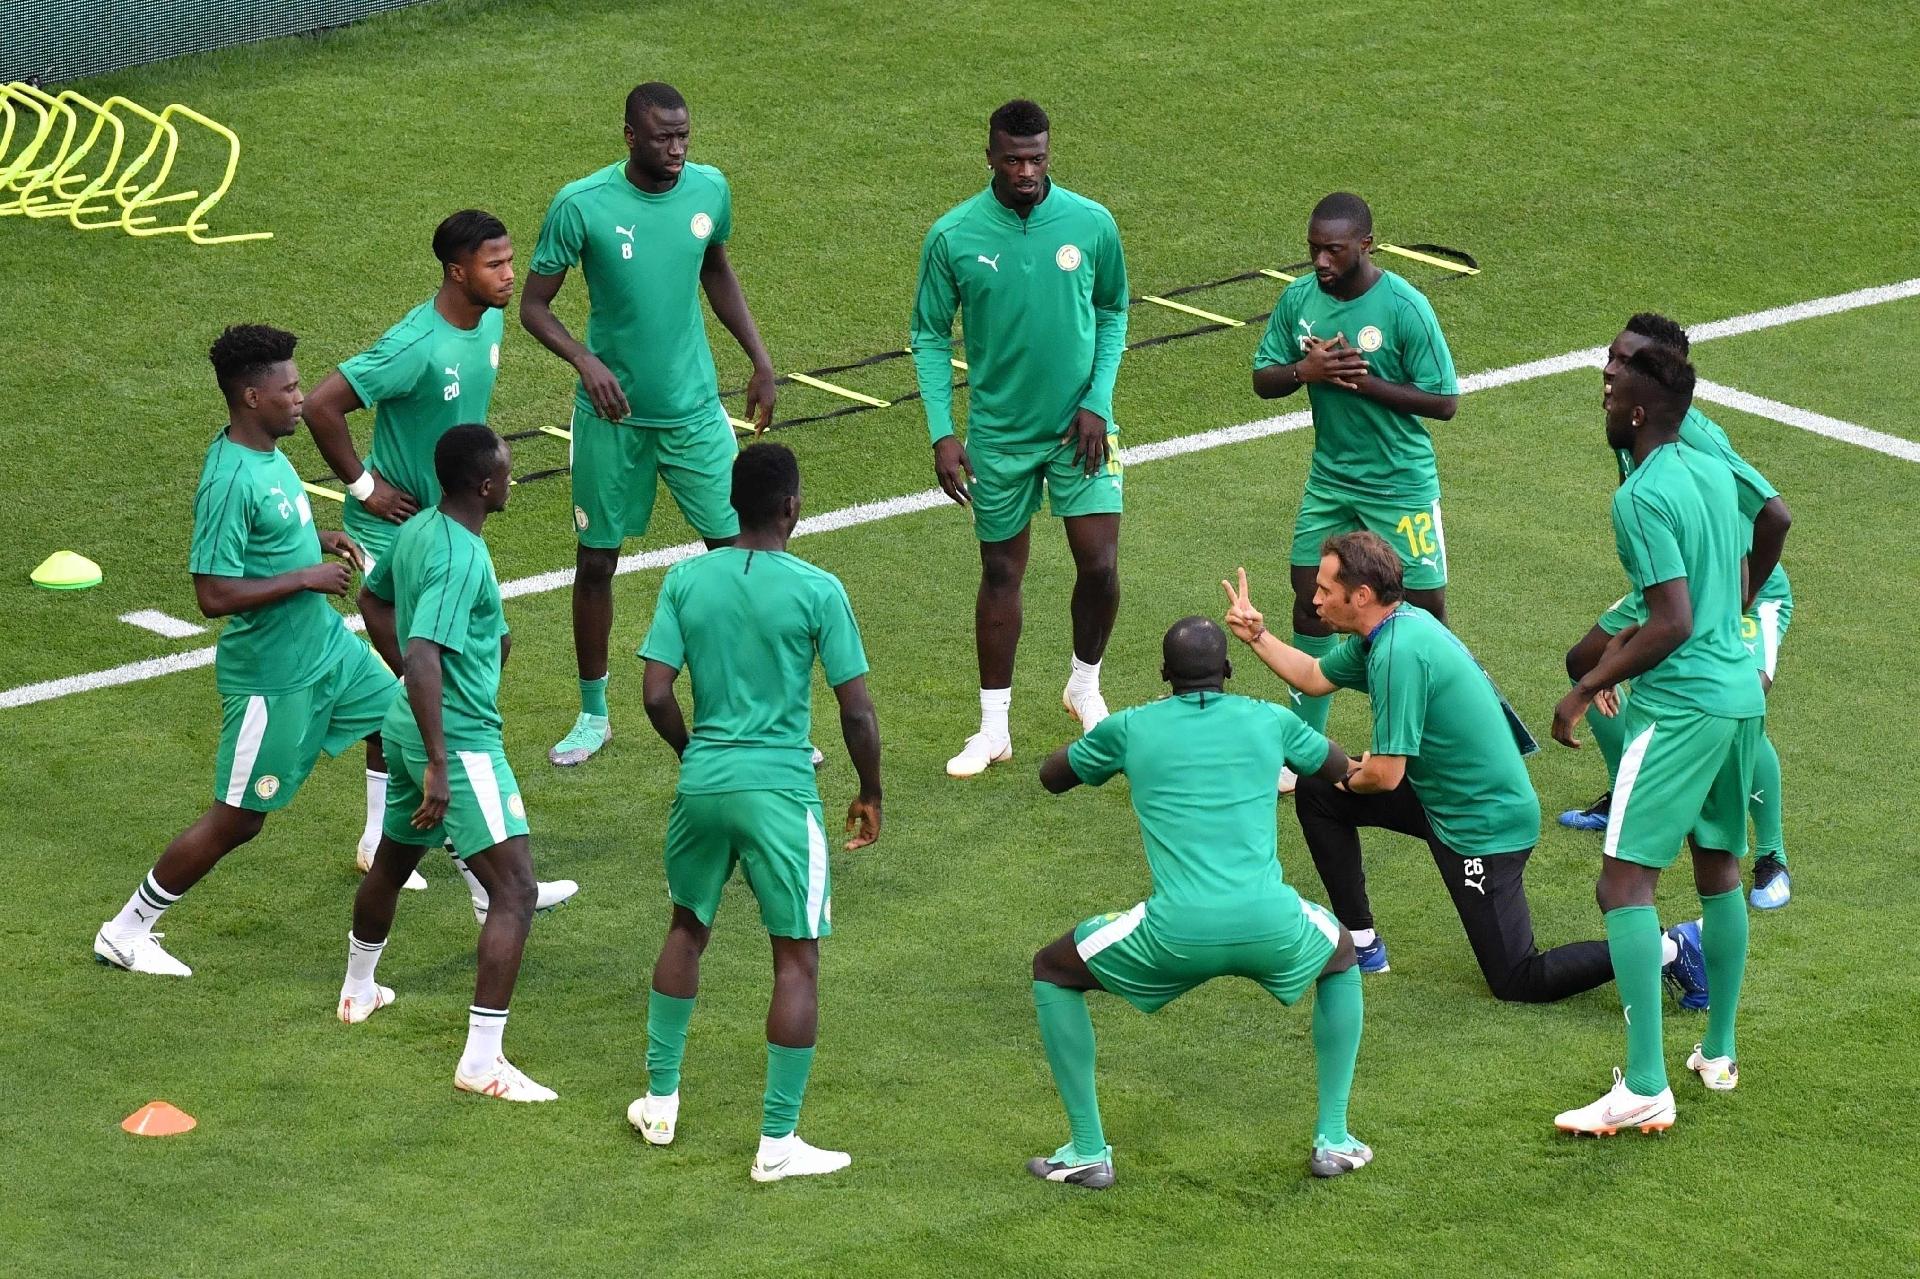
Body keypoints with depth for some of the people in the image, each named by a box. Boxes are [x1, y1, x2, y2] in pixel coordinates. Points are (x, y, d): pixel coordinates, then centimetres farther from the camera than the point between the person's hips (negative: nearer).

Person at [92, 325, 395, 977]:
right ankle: (126, 931, 13)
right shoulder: (229, 480, -28)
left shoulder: (268, 451, 1)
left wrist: (320, 538, 6)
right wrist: (307, 577, -25)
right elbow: (214, 594, -30)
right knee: (239, 819, 1)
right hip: (272, 674, -9)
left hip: (327, 645, 9)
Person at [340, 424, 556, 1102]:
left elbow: (376, 602, 24)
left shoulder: (417, 530, 5)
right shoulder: (461, 559, -24)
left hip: (409, 722, 10)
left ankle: (358, 990, 56)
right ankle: (481, 1061, -17)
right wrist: (439, 764, -31)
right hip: (461, 738, -10)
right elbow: (423, 656, -32)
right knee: (515, 889, -11)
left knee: (393, 860, 32)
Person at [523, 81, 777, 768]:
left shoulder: (709, 189, -4)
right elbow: (533, 305, -9)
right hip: (612, 414, -2)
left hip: (695, 409, 2)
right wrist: (585, 361, -26)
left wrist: (760, 359, 11)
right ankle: (593, 715, 26)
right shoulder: (582, 205, -15)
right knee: (596, 562, 8)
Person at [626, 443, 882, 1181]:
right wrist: (870, 794, 7)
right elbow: (855, 710, -8)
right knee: (797, 959, 4)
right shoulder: (817, 591, -9)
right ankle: (778, 1142, 3)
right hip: (780, 789, -4)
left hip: (702, 782, 4)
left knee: (688, 928, 25)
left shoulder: (686, 580, 0)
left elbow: (657, 695, -1)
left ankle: (660, 1102, 31)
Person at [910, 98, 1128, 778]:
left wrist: (1097, 401, -4)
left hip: (1078, 427, 0)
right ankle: (994, 727, 20)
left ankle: (1085, 685, 23)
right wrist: (942, 433, -7)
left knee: (1099, 565, -6)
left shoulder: (1091, 224, -9)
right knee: (1002, 571, 8)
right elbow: (930, 337, -1)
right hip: (998, 433, 0)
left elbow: (1112, 313, 7)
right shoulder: (953, 235, -11)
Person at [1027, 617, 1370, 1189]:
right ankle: (1334, 1139, 28)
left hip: (1176, 933, -2)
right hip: (1271, 928, 2)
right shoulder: (1270, 721, 15)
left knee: (1053, 972, 24)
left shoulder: (1130, 728, 11)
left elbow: (1051, 776, 30)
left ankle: (1088, 1152, 16)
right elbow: (1342, 767, 36)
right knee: (1341, 957, 36)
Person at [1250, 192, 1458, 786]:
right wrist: (1304, 369, -18)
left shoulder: (1405, 308, -18)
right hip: (1329, 477, 5)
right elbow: (1262, 380, 4)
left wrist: (1365, 381, -24)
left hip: (1401, 486, -5)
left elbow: (1444, 402, -16)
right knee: (1311, 601, 7)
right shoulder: (1299, 298, -3)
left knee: (1424, 612, -1)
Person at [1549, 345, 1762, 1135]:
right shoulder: (1714, 473, 10)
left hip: (1680, 706, -9)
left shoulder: (1642, 498, -16)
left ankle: (1645, 1088, -17)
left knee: (1625, 881, -10)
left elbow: (1673, 625, -20)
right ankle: (1718, 1053, 32)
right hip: (1740, 693, 9)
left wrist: (1586, 691, -13)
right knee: (1718, 869, 22)